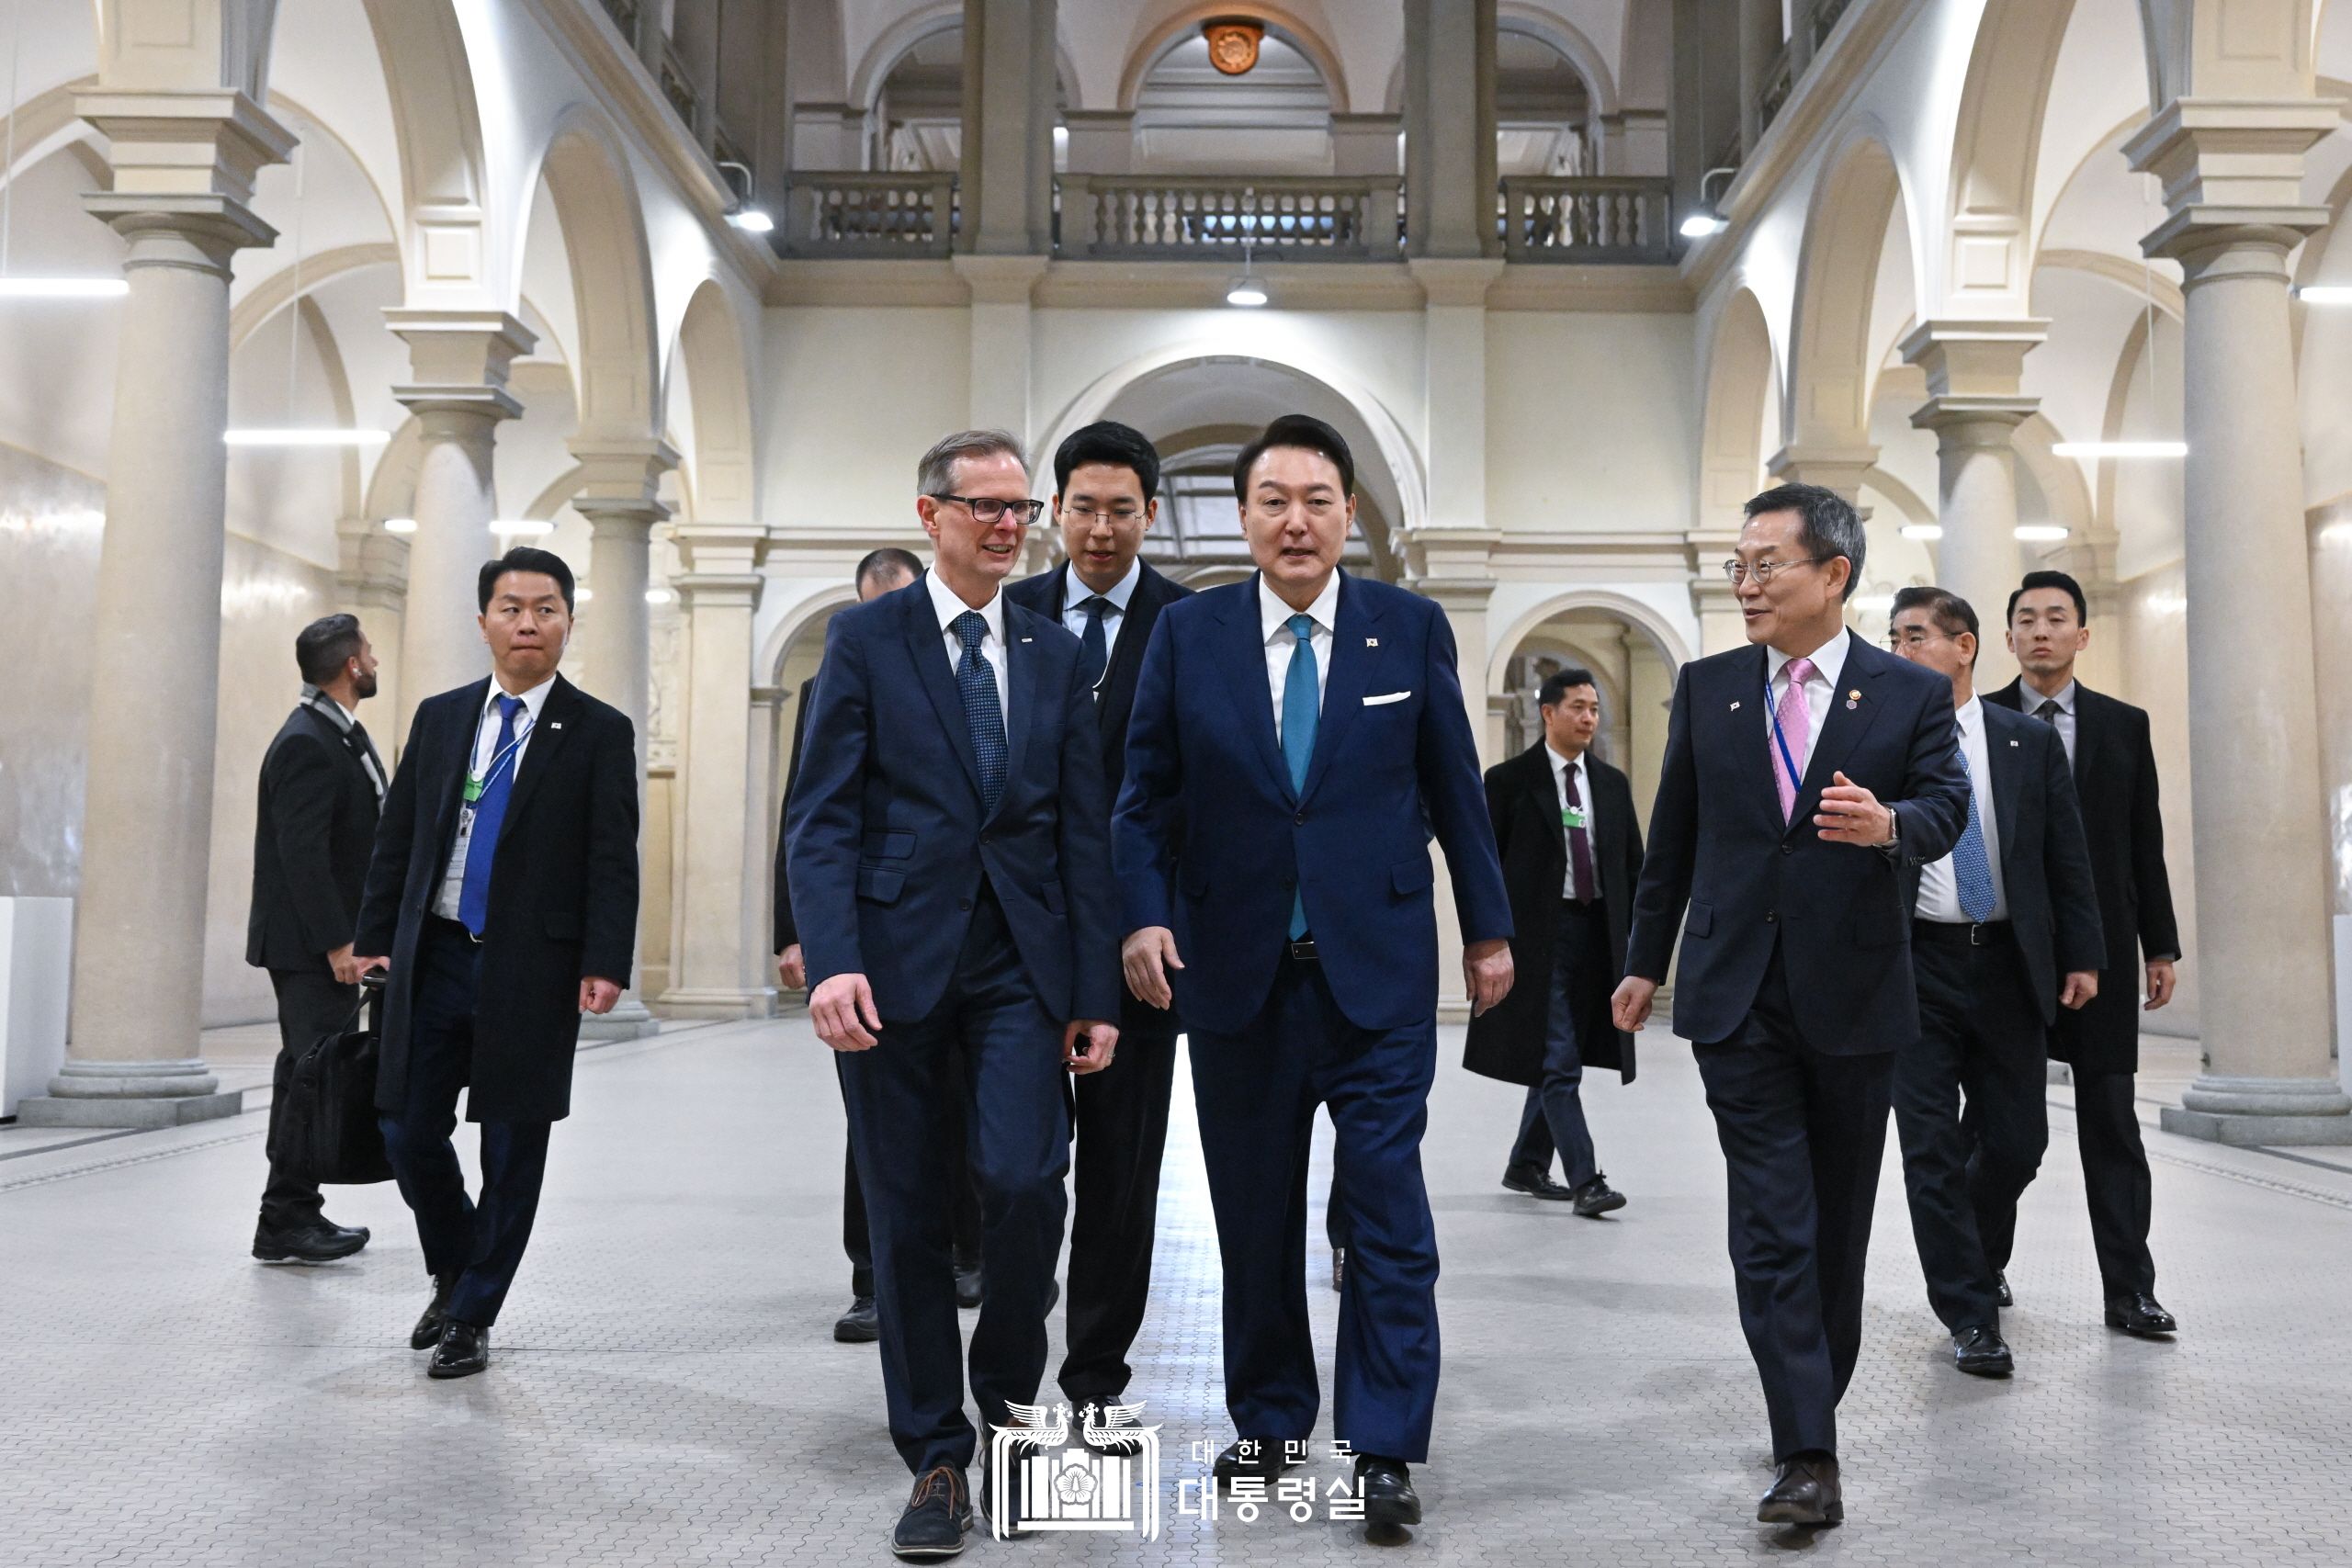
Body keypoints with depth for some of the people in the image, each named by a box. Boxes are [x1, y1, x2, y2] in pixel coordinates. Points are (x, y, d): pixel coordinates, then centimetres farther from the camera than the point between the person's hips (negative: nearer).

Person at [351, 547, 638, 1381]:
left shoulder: (600, 732, -1)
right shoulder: (439, 717, 10)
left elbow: (614, 859, -6)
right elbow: (397, 835, 12)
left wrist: (605, 962, -14)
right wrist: (376, 935, 6)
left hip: (533, 968, -3)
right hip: (434, 958, 3)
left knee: (512, 1151, 4)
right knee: (410, 1134, 6)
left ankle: (472, 1316, 20)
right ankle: (454, 1272, 33)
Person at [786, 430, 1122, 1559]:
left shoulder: (1056, 653, 11)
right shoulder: (865, 640, 3)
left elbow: (1083, 829, 8)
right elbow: (823, 815, -3)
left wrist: (1094, 990, 3)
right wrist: (832, 958, -17)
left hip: (1020, 965, 2)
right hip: (897, 959, -1)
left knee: (1024, 1181, -14)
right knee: (907, 1218, 5)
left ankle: (1005, 1391, 15)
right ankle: (936, 1459, 20)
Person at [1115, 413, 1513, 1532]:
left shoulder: (1411, 629, 1)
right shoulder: (1186, 633, 2)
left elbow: (1454, 788, 5)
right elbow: (1146, 792, 4)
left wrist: (1488, 926, 9)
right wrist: (1145, 911, -10)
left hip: (1379, 966, -1)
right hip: (1235, 968, 1)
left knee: (1385, 1209, -1)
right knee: (1255, 1214, 12)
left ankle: (1384, 1449, 11)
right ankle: (1269, 1421, 29)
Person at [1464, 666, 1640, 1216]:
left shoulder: (1613, 784, 12)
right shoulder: (1510, 780, -3)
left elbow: (1633, 865, 14)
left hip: (1598, 934, 5)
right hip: (1539, 936, -5)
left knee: (1557, 1061, 13)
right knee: (1559, 1064, -8)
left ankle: (1526, 1165, 26)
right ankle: (1585, 1180, -6)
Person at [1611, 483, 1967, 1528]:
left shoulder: (1911, 694, 2)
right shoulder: (1706, 688, 7)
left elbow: (1945, 805, -7)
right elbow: (1674, 834, 12)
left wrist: (1887, 823, -30)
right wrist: (1646, 960, 15)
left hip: (1855, 995, 0)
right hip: (1737, 997, 0)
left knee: (1838, 1224, 12)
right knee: (1772, 1225, -6)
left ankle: (1816, 1404, 30)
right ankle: (1807, 1455, -5)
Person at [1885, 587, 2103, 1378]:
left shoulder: (2029, 741, 6)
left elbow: (2067, 857, 7)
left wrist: (2082, 955, 2)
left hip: (2007, 963, 2)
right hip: (1915, 963, -2)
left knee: (2018, 1140, 6)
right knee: (1932, 1147, -1)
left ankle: (1960, 1241, 36)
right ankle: (1971, 1317, 10)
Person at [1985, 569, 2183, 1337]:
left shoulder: (2124, 724, 8)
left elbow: (2146, 844, 8)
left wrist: (2160, 946, 5)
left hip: (2100, 943, 1)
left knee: (2111, 1121, 3)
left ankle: (2128, 1289, 8)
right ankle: (1986, 1267, 21)